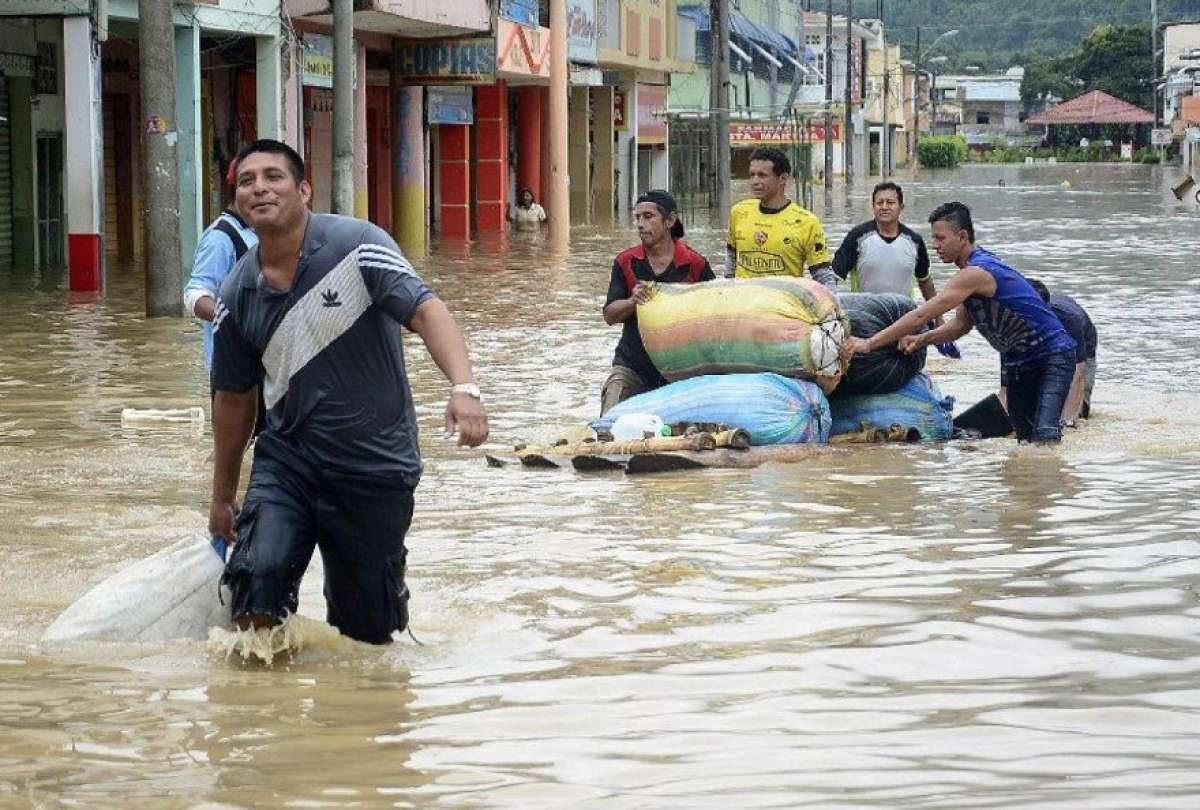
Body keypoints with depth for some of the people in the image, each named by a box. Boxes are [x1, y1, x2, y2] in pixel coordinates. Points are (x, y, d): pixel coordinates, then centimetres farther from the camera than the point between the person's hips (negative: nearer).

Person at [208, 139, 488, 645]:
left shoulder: (355, 245, -12)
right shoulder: (237, 296, 1)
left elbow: (424, 311, -21)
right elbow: (235, 398, 13)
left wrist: (463, 387, -40)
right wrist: (222, 497, 20)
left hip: (375, 466, -2)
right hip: (287, 458, 3)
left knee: (368, 629, 4)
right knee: (259, 571, -23)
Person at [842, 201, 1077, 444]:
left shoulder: (976, 273, -24)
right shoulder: (973, 269, 7)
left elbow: (922, 315, -28)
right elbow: (962, 324, 12)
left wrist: (869, 343, -28)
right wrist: (922, 339, -6)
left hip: (1052, 357, -10)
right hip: (1018, 362, 10)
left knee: (1044, 436, -23)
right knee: (1025, 439, 10)